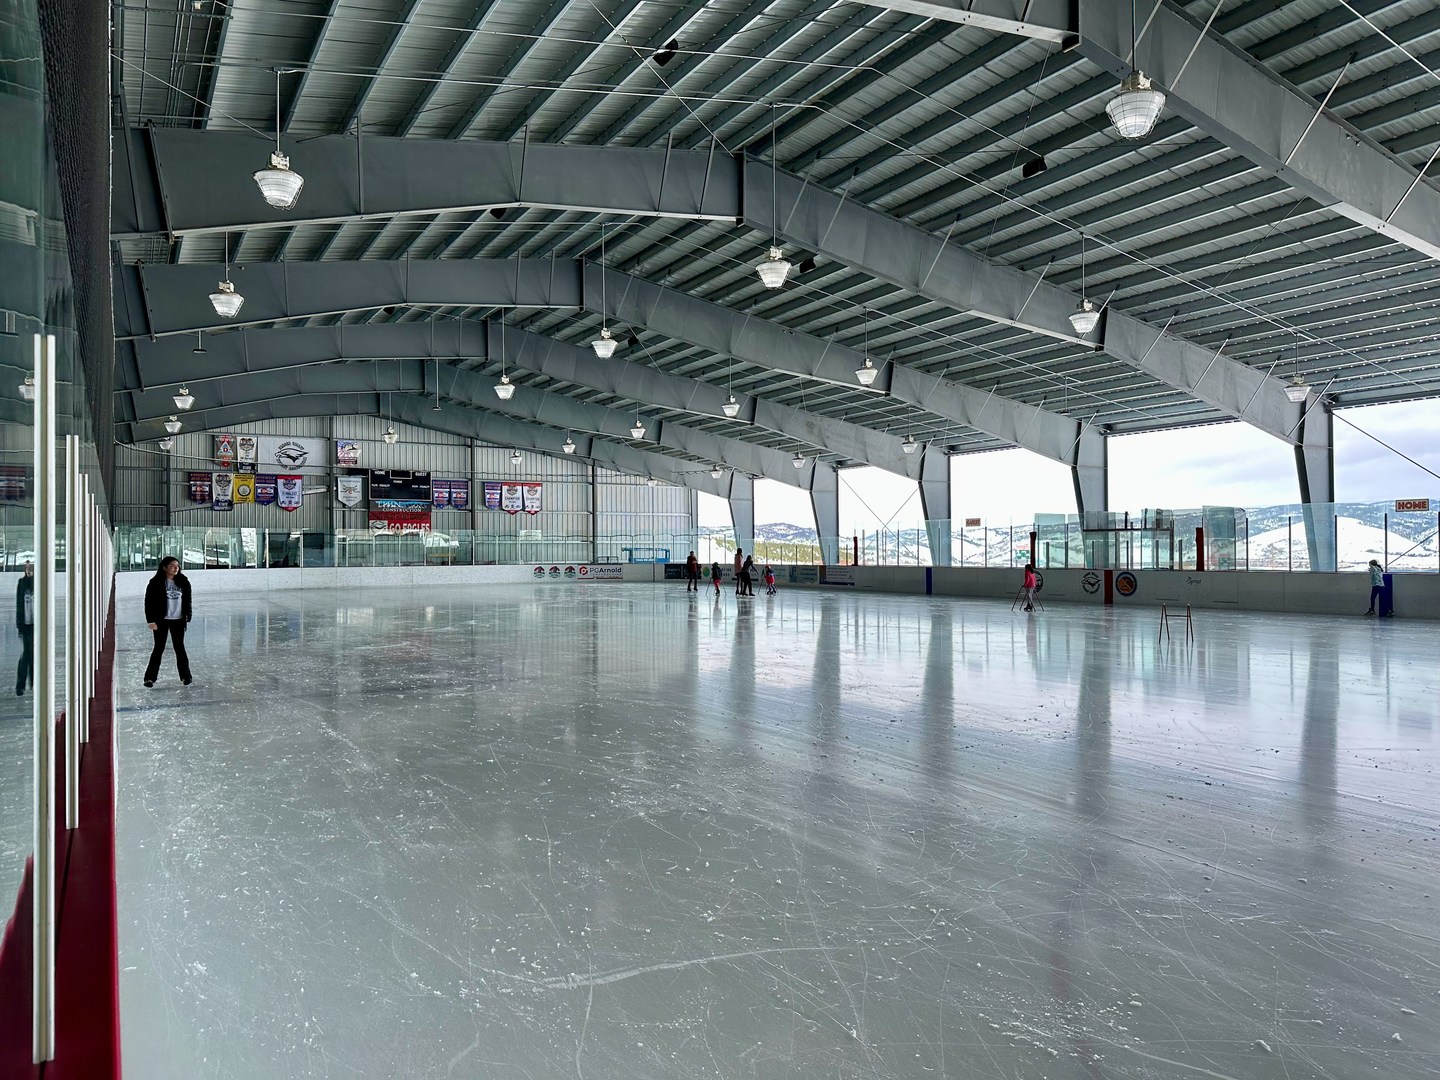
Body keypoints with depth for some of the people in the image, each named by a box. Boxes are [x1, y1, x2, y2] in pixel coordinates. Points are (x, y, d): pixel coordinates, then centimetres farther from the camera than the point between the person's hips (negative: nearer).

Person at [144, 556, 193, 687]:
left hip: (178, 621, 3)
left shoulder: (183, 582, 3)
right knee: (159, 648, 2)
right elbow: (149, 602, -7)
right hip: (161, 621, -3)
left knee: (180, 647, 8)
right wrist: (151, 620, -11)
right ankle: (150, 677, 11)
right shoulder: (156, 583, -8)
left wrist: (187, 617, 5)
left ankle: (185, 675, 16)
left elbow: (187, 601, 9)